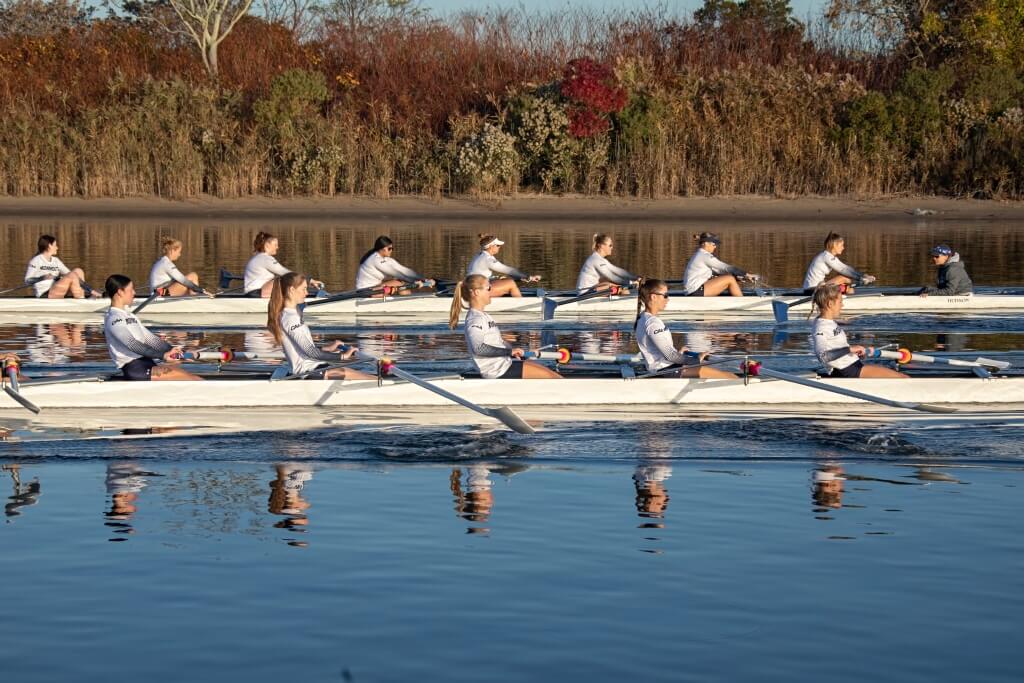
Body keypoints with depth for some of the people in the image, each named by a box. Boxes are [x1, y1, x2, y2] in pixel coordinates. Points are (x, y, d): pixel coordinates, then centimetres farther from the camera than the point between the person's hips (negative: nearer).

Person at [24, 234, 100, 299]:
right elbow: (27, 280, -6)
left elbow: (67, 273, 11)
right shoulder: (36, 260, -2)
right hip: (44, 296, -7)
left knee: (78, 271, -4)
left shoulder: (56, 261, 18)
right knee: (72, 276, -23)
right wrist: (43, 278, -24)